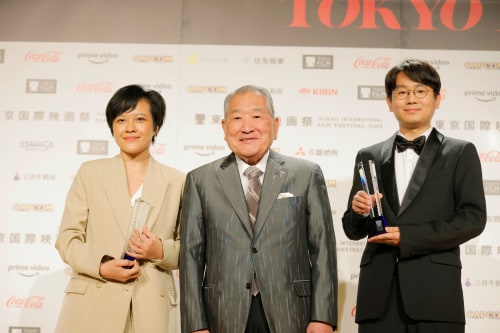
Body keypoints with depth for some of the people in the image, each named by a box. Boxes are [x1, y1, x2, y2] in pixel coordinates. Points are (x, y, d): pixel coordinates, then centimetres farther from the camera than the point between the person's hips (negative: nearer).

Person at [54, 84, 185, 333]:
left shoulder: (177, 181, 6)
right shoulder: (90, 172, 6)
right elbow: (67, 238, 4)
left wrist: (161, 251, -11)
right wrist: (102, 266, -12)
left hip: (150, 307, 0)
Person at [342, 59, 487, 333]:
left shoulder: (461, 153, 5)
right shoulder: (369, 156, 12)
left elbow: (474, 218, -5)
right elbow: (352, 230, 14)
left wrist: (408, 237, -13)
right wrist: (358, 211, -9)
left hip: (434, 292, -2)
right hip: (379, 292, 3)